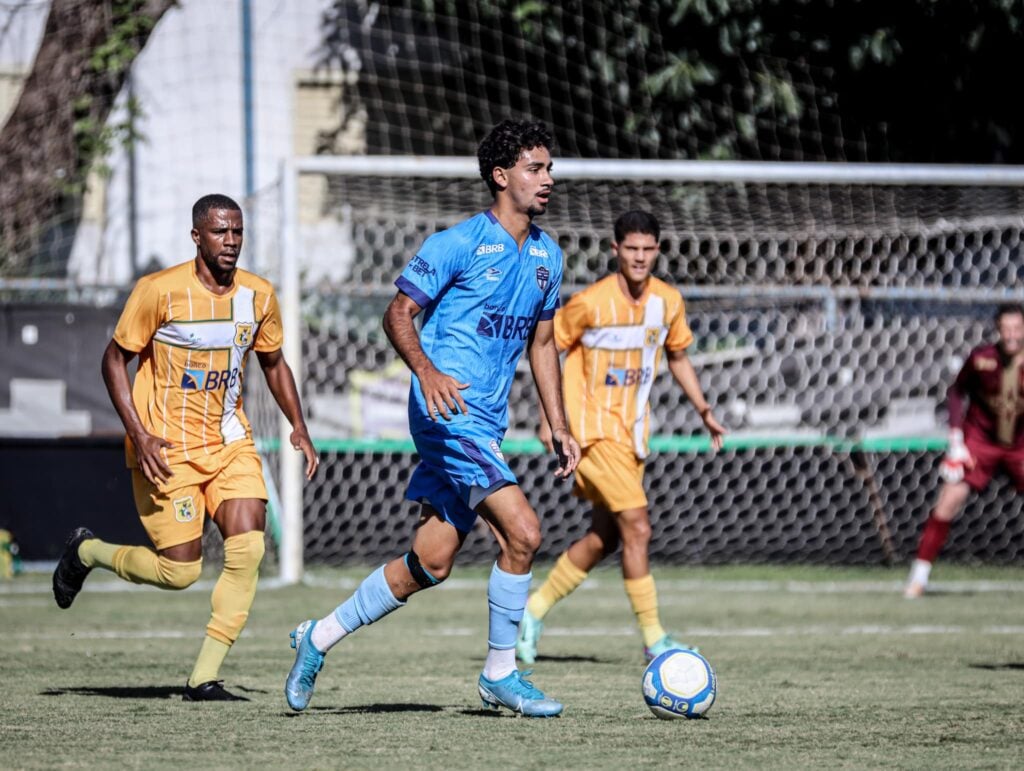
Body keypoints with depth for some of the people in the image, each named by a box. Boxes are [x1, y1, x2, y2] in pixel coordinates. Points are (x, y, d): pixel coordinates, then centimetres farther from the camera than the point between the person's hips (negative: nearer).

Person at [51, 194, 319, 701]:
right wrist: (139, 435, -16)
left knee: (248, 549, -15)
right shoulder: (160, 291, -14)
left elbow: (273, 363, 17)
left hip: (230, 443, 5)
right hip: (166, 448, -4)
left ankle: (204, 678, -6)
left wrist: (298, 428, 8)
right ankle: (85, 551, 23)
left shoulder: (259, 296, 0)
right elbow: (115, 359, -7)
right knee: (179, 571, -7)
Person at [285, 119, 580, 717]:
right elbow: (398, 314, -9)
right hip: (447, 415, -8)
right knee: (523, 532, -18)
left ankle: (320, 638, 23)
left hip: (488, 423, 8)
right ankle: (500, 675, -5)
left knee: (432, 563, 8)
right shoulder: (458, 244, -9)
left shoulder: (548, 256, 14)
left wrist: (559, 427, 16)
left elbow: (542, 343, 22)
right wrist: (427, 370, -27)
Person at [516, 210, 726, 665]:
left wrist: (704, 411, 11)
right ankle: (654, 640, -12)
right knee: (637, 528, -16)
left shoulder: (668, 301, 2)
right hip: (594, 428, -7)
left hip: (633, 431, 7)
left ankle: (534, 610, 27)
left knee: (604, 539, 12)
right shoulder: (590, 303, -15)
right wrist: (549, 418, -9)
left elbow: (677, 357, 18)